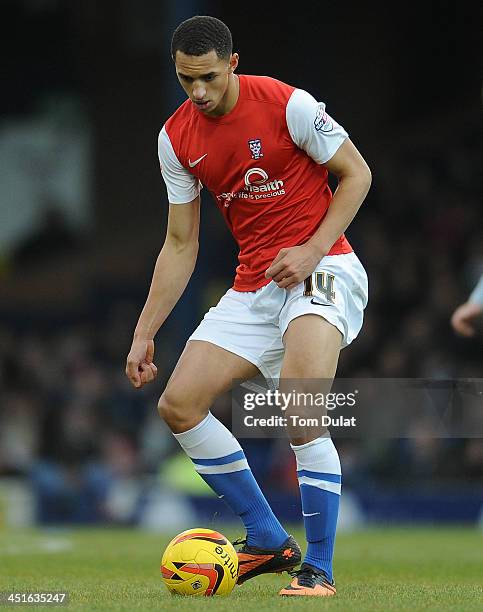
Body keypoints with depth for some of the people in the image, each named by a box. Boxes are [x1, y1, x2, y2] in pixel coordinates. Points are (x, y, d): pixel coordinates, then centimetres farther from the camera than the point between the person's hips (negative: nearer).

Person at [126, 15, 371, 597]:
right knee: (178, 404, -5)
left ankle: (319, 566, -15)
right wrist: (144, 334, 7)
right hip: (253, 284, 6)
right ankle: (268, 542, 7)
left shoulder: (287, 104, -13)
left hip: (322, 268, -6)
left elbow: (356, 174, -3)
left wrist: (312, 250, -16)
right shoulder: (176, 137, 3)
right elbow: (179, 245, 10)